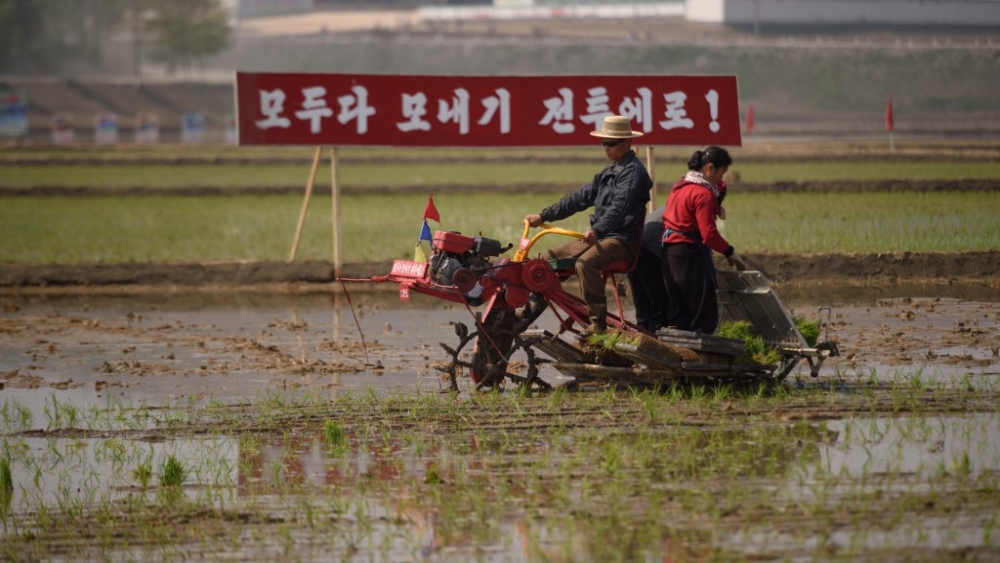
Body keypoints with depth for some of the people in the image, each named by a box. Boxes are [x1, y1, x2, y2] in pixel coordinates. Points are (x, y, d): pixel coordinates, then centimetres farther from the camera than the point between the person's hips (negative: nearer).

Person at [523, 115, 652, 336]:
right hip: (601, 237, 10)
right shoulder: (609, 172, 20)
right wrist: (543, 216, 16)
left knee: (586, 262, -35)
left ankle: (598, 323, -33)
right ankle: (531, 308, 5)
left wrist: (597, 230, -38)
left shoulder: (633, 171, -10)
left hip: (622, 239, -10)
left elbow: (620, 206, -24)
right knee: (551, 257, 5)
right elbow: (580, 198, 21)